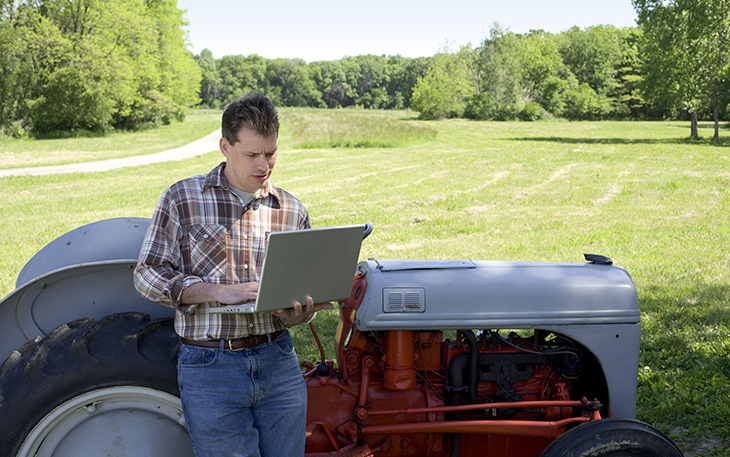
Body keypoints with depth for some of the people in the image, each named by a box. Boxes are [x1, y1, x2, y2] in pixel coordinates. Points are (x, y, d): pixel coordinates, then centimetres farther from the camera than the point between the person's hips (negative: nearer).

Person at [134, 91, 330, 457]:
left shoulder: (293, 212, 8)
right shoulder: (182, 199, -1)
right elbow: (148, 276, -4)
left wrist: (300, 313, -9)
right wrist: (220, 292, -17)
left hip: (278, 362, 3)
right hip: (210, 367, -3)